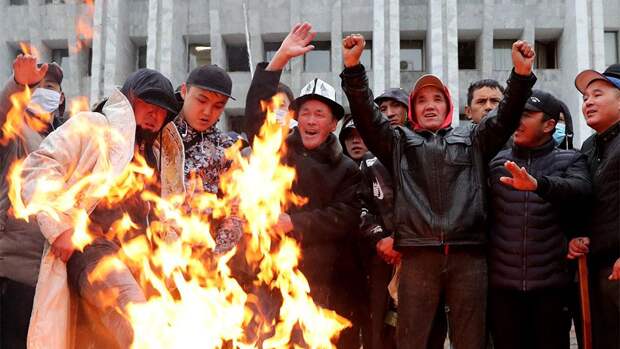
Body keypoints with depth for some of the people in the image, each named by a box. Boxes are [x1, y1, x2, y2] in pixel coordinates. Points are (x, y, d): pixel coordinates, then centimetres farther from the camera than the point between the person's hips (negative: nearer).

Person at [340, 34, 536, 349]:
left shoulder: (472, 139, 22)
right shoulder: (399, 142, 20)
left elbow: (506, 117, 10)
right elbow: (366, 115, 8)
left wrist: (521, 74, -7)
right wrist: (353, 67, -5)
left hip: (468, 255, 1)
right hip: (418, 255, -1)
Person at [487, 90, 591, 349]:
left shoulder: (570, 161, 4)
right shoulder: (496, 162, 9)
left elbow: (580, 190, -17)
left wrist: (538, 184, -36)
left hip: (552, 282, -1)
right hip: (502, 282, 1)